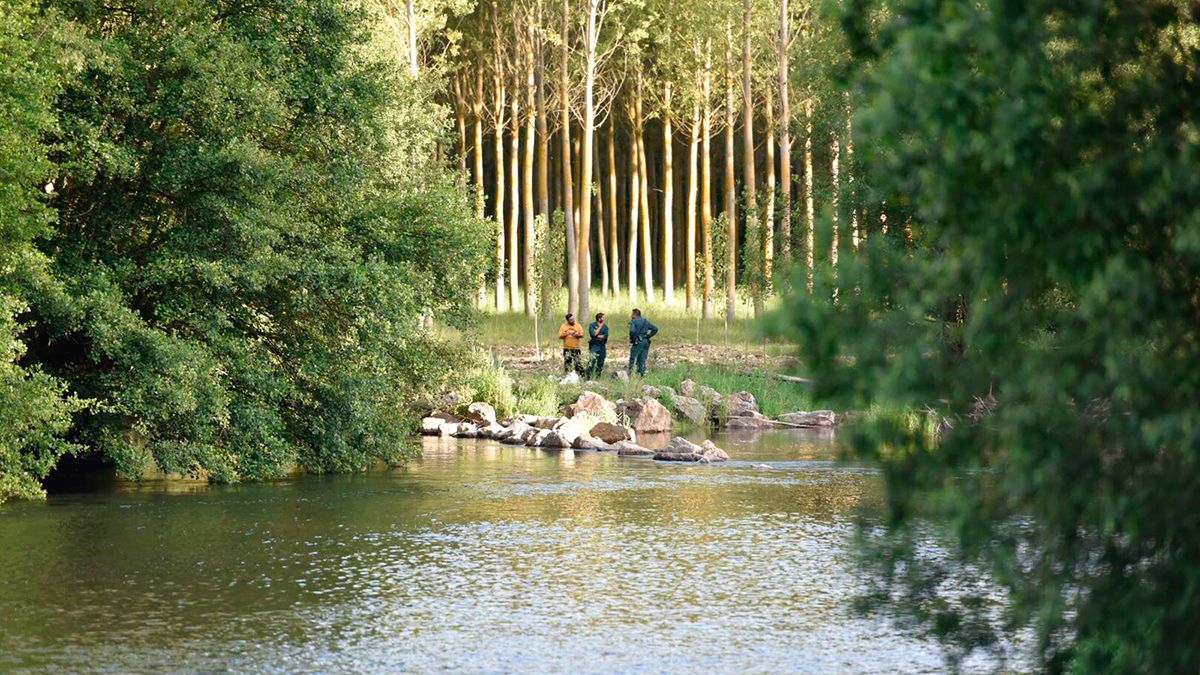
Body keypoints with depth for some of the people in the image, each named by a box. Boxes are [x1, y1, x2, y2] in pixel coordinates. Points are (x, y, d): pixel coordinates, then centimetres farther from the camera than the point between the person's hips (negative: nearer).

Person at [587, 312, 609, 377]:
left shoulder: (605, 326, 8)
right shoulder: (592, 325, -2)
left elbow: (606, 336, -4)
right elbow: (593, 334, -16)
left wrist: (597, 336, -10)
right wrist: (600, 327, -8)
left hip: (602, 346, 4)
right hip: (594, 345, -4)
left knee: (600, 363, 7)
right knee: (592, 360, -16)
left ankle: (598, 376, 17)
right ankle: (588, 376, -16)